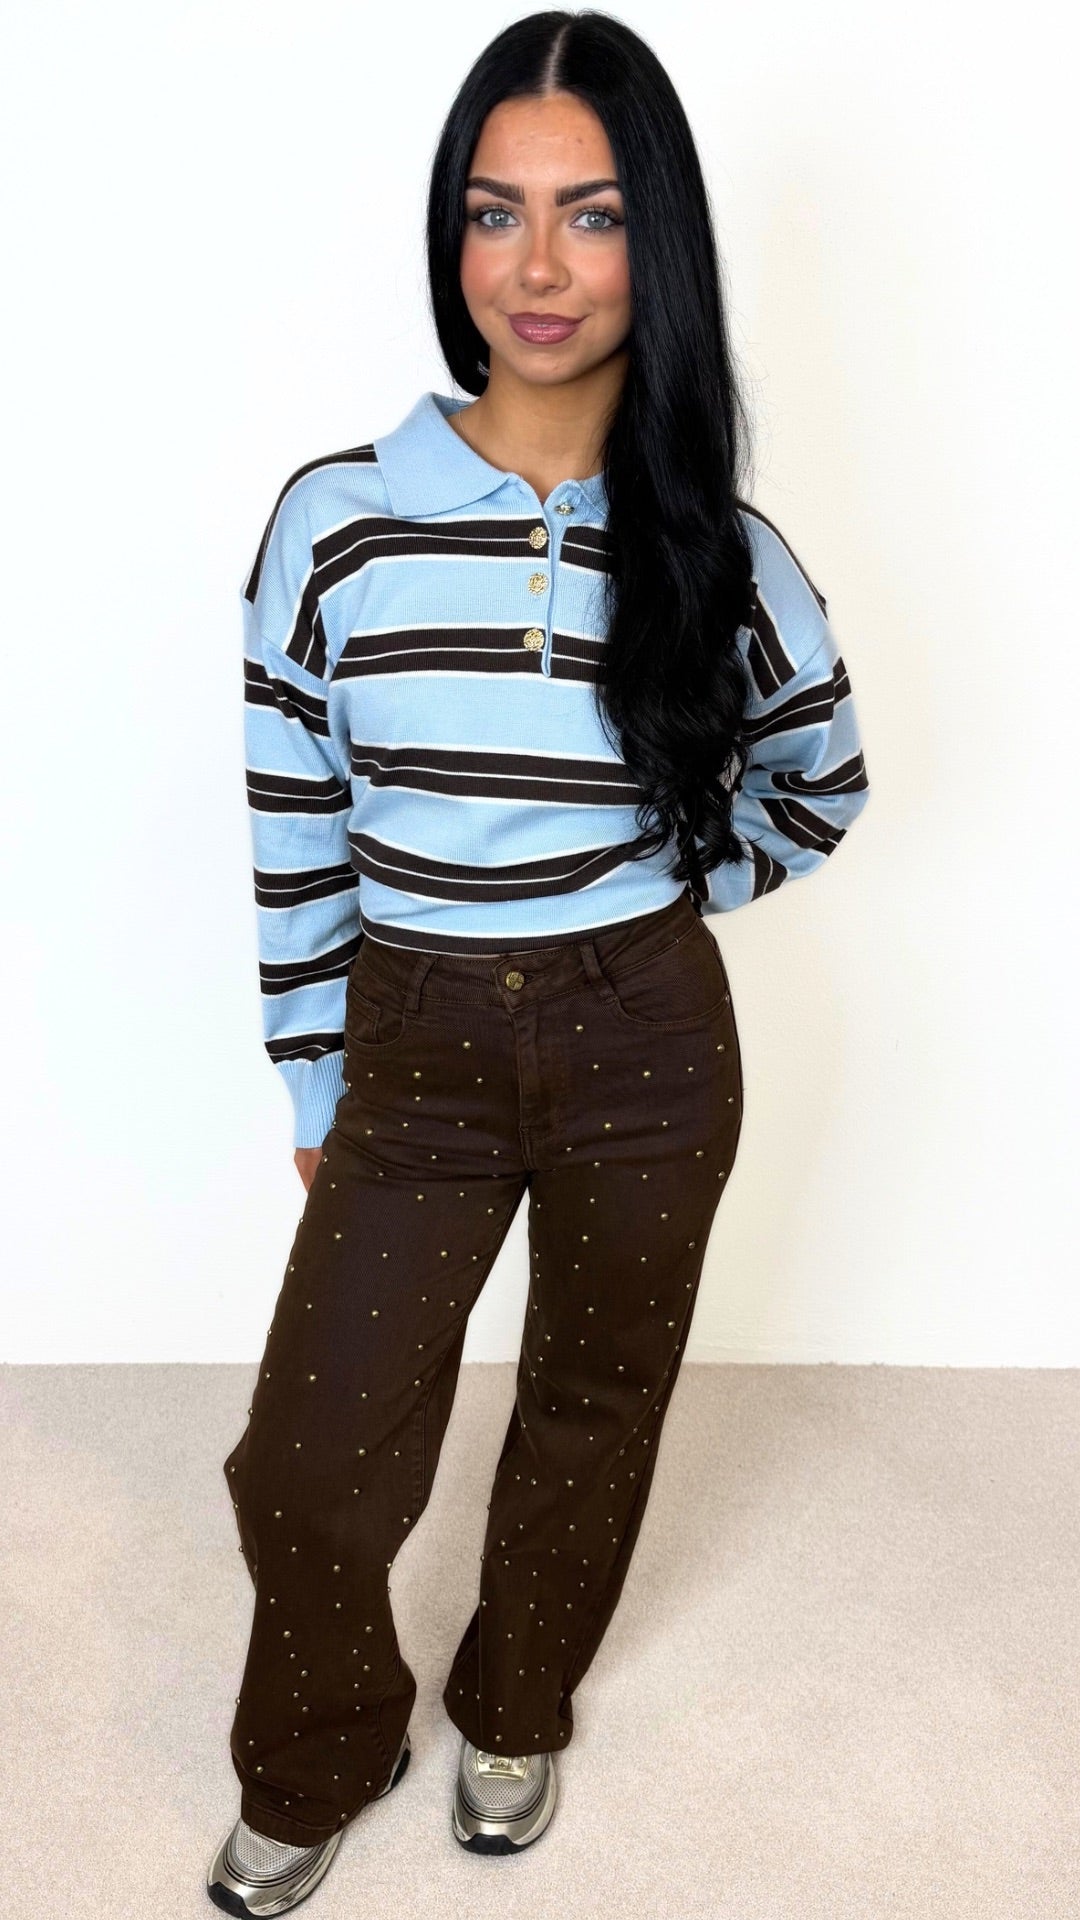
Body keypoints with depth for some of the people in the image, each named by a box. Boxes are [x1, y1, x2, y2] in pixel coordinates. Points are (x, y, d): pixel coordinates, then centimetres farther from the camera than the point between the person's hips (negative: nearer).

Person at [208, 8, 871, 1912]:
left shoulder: (715, 545, -7)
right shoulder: (334, 518, -10)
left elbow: (822, 783, 11)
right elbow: (293, 842, -1)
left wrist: (658, 892, 5)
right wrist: (315, 1093, 5)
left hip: (648, 1050, 1)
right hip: (416, 1048, 0)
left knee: (592, 1412, 19)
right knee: (312, 1466, 5)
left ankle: (516, 1714, 50)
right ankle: (317, 1766, 39)